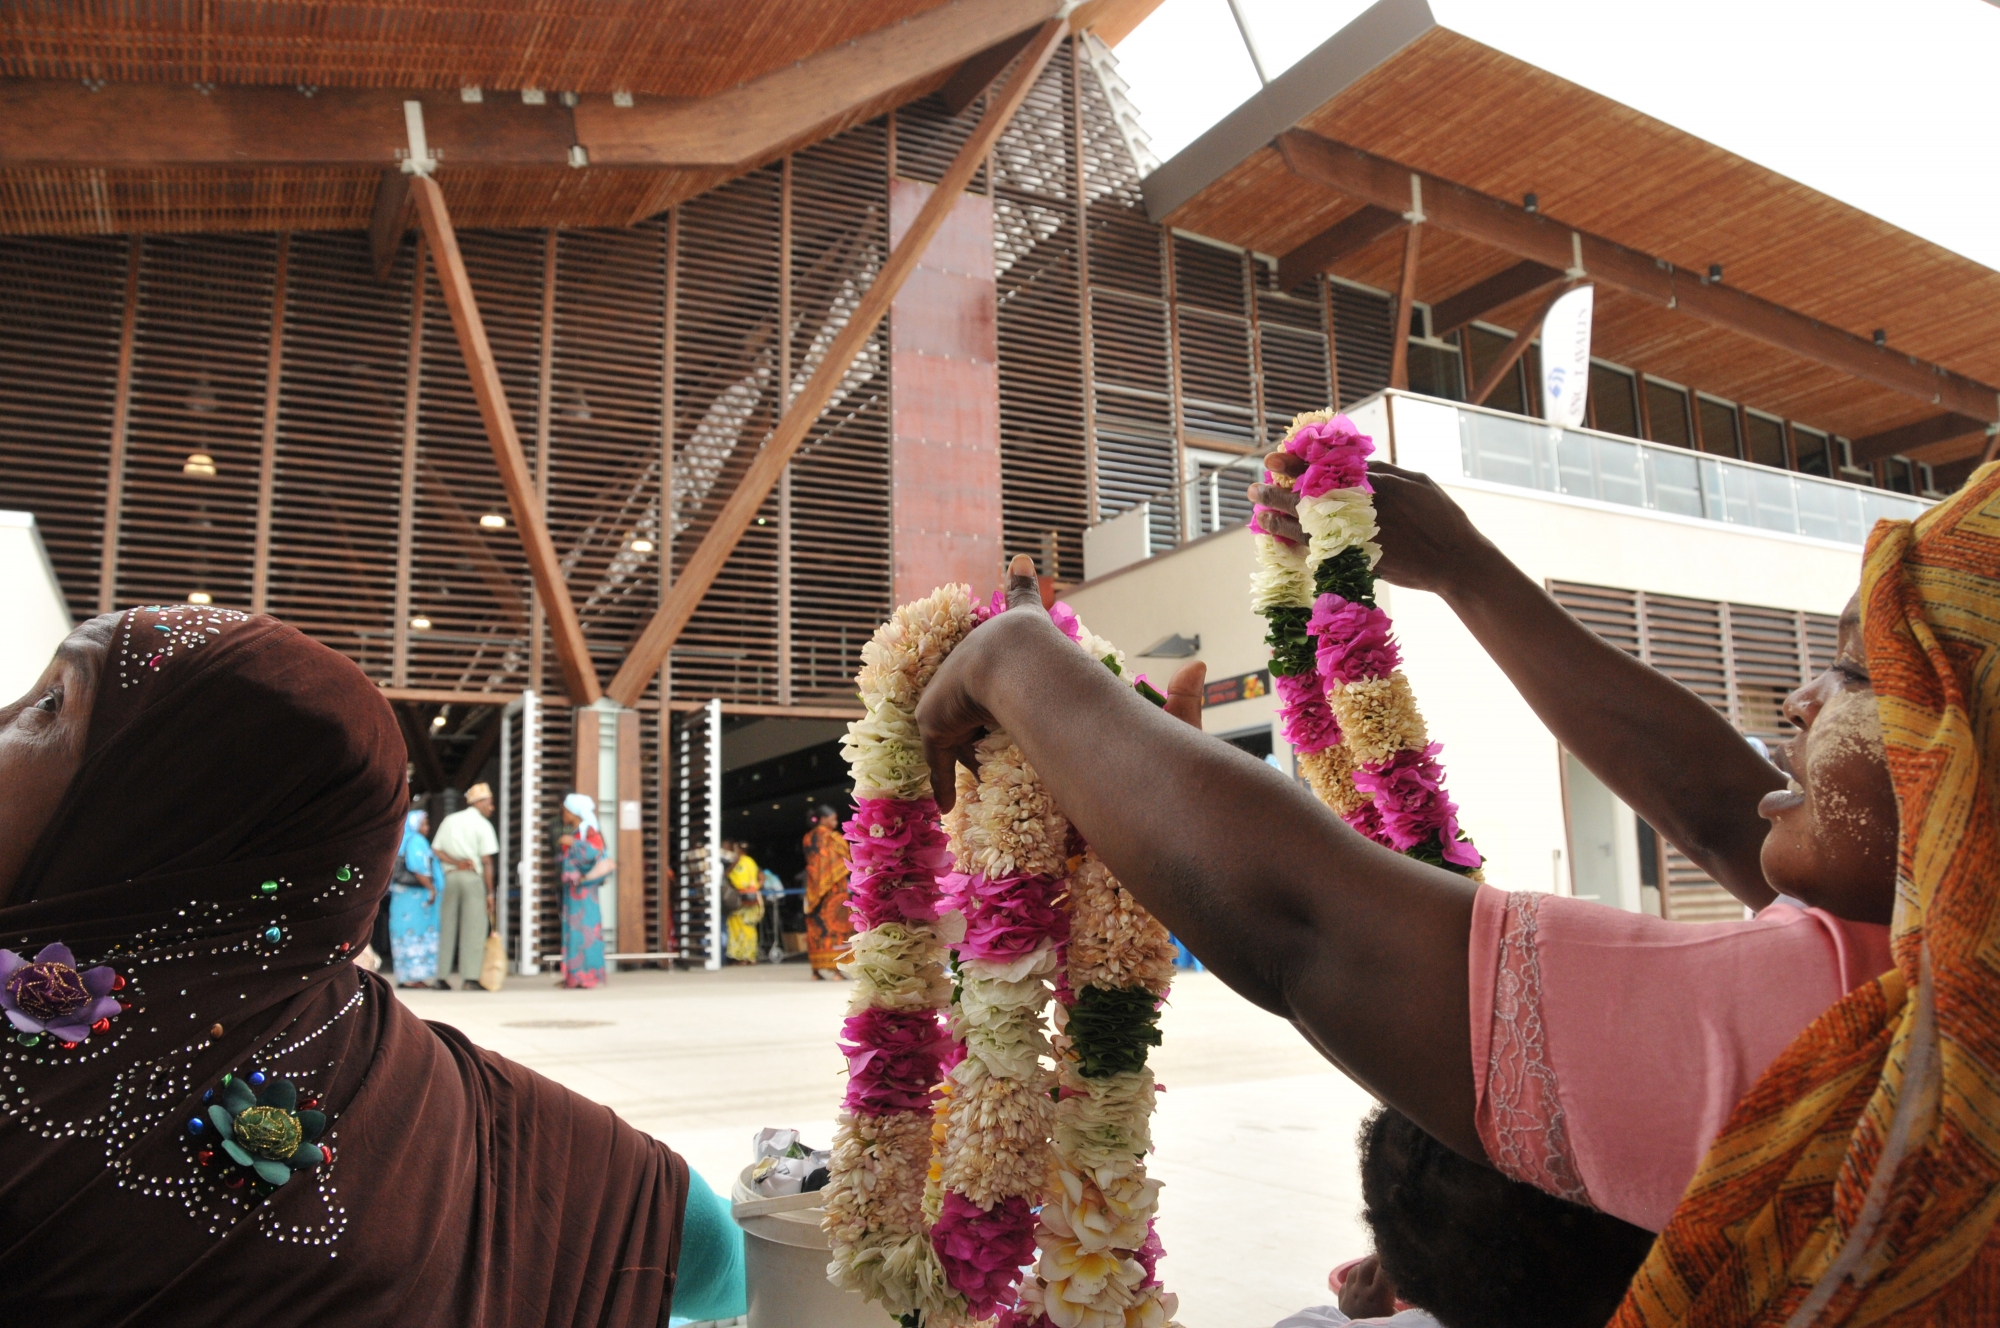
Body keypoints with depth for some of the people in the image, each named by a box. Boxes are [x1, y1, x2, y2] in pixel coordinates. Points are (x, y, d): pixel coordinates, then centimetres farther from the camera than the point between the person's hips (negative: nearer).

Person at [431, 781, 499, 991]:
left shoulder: (450, 820, 14)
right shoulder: (482, 824, -2)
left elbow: (436, 850, 7)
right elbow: (487, 862, -7)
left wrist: (455, 862, -2)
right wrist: (490, 892, -5)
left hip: (450, 877, 5)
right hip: (473, 878, -5)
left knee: (446, 926, 9)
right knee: (474, 928, -4)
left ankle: (441, 975, 11)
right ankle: (470, 978, -8)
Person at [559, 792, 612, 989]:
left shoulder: (589, 831, -5)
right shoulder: (573, 833, 17)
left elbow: (595, 852, -20)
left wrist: (573, 843, -20)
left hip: (584, 888, -8)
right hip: (572, 888, 8)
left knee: (585, 930, -8)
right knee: (572, 931, 6)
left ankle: (590, 975, -6)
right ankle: (574, 976, 9)